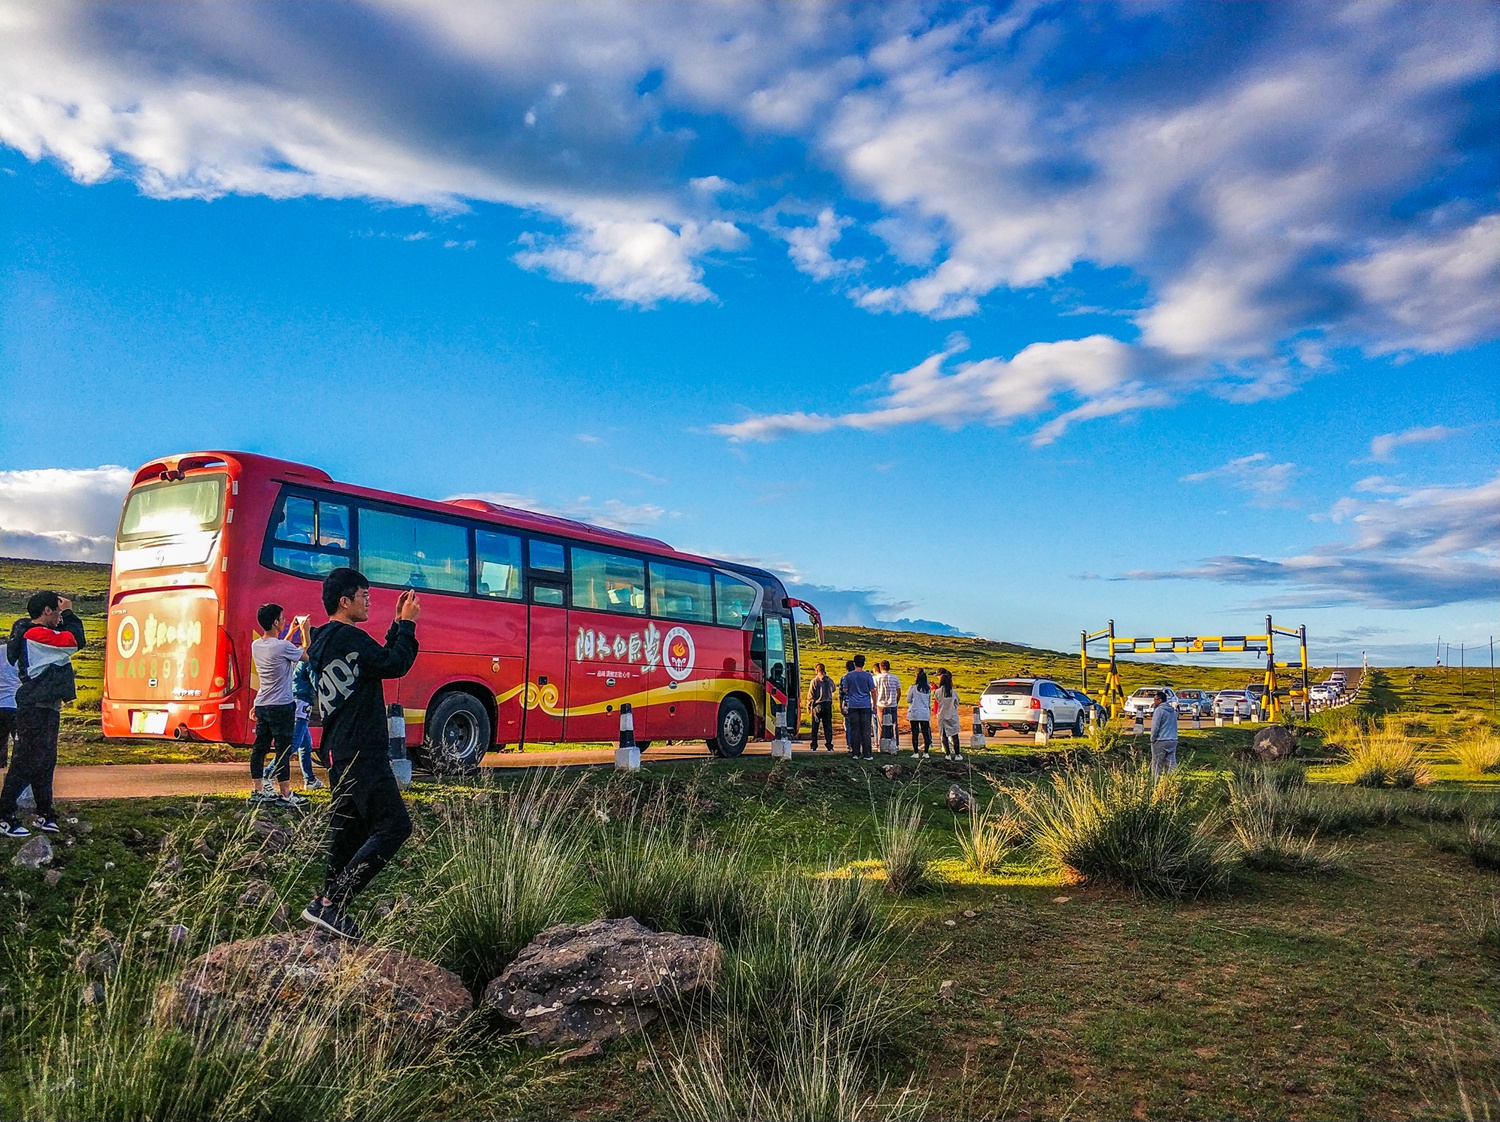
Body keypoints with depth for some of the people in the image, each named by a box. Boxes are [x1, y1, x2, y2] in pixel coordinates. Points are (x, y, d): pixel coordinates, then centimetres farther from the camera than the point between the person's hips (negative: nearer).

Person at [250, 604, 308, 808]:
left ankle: (257, 790, 18)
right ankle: (285, 794, 3)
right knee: (283, 749, -2)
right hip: (282, 706, -8)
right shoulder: (283, 646, -18)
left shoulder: (256, 645, 4)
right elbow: (307, 655, -4)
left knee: (260, 746, 12)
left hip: (261, 705, 8)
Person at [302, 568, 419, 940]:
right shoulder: (346, 637, -13)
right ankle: (330, 903, -12)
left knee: (347, 835, 13)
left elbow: (381, 659, 24)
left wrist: (399, 624, 18)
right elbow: (394, 665, -16)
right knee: (393, 827, -12)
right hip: (362, 754, -11)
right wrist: (407, 624, -5)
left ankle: (328, 908, 17)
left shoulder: (324, 640, 19)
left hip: (341, 753, 11)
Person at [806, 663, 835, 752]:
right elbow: (833, 690, 23)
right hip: (828, 705, 3)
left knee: (815, 727, 5)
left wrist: (809, 706, 1)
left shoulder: (814, 681, -7)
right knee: (828, 726, 5)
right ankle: (829, 745, 1)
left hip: (817, 705, -2)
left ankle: (814, 746, 6)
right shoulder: (829, 680, 4)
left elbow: (810, 695, -6)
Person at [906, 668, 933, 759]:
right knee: (925, 733, 7)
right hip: (925, 714, 3)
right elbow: (929, 702, 13)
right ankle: (926, 752, 8)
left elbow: (908, 700, 1)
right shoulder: (928, 689, 2)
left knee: (915, 733, 2)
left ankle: (916, 753, 2)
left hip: (914, 713, -3)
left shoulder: (913, 687, -8)